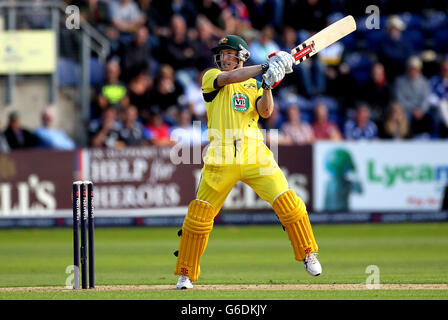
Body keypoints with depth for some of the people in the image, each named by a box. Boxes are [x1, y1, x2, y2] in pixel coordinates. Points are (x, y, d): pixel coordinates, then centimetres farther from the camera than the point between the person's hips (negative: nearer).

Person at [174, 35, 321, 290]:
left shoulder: (254, 85, 18)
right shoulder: (211, 77, 10)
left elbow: (266, 112, 2)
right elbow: (230, 78, -12)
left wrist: (268, 86, -14)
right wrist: (266, 67, -17)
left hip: (254, 155, 2)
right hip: (221, 158, -2)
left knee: (286, 201, -11)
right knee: (200, 214, -2)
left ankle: (308, 254, 5)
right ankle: (186, 274, 10)